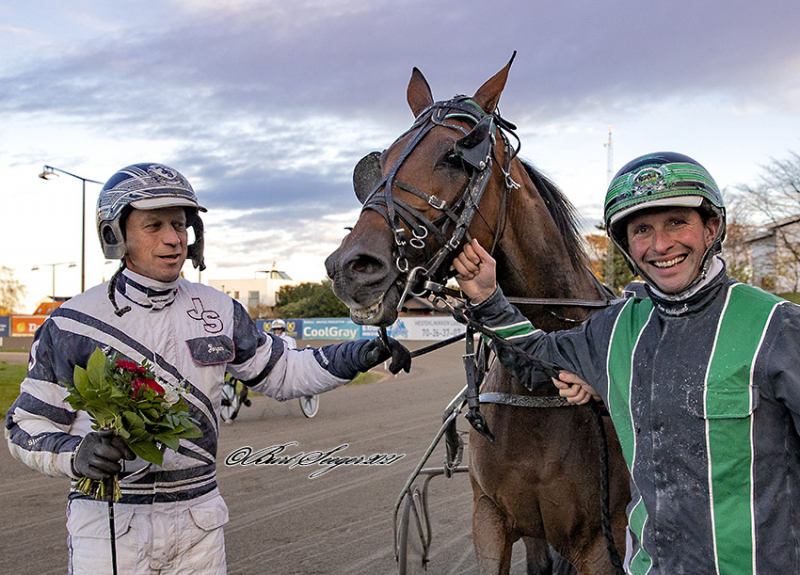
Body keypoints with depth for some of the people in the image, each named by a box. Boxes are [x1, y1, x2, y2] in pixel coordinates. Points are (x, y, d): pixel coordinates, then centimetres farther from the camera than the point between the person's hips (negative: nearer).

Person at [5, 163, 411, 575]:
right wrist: (75, 454, -24)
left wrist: (353, 357, 0)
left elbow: (279, 373, 13)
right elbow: (28, 425, -3)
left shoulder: (218, 311, 3)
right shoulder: (72, 325, -7)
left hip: (198, 522, 3)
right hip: (108, 525, -3)